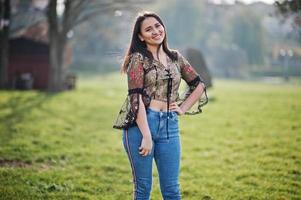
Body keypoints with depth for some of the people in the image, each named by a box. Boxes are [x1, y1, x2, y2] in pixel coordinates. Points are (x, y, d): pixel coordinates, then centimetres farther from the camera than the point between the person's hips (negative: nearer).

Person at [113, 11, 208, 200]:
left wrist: (183, 108, 9)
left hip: (170, 126, 4)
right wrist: (146, 136, -17)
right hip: (141, 124, -4)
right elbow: (136, 97, -12)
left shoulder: (175, 57, 12)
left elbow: (199, 85, 23)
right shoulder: (138, 58, -3)